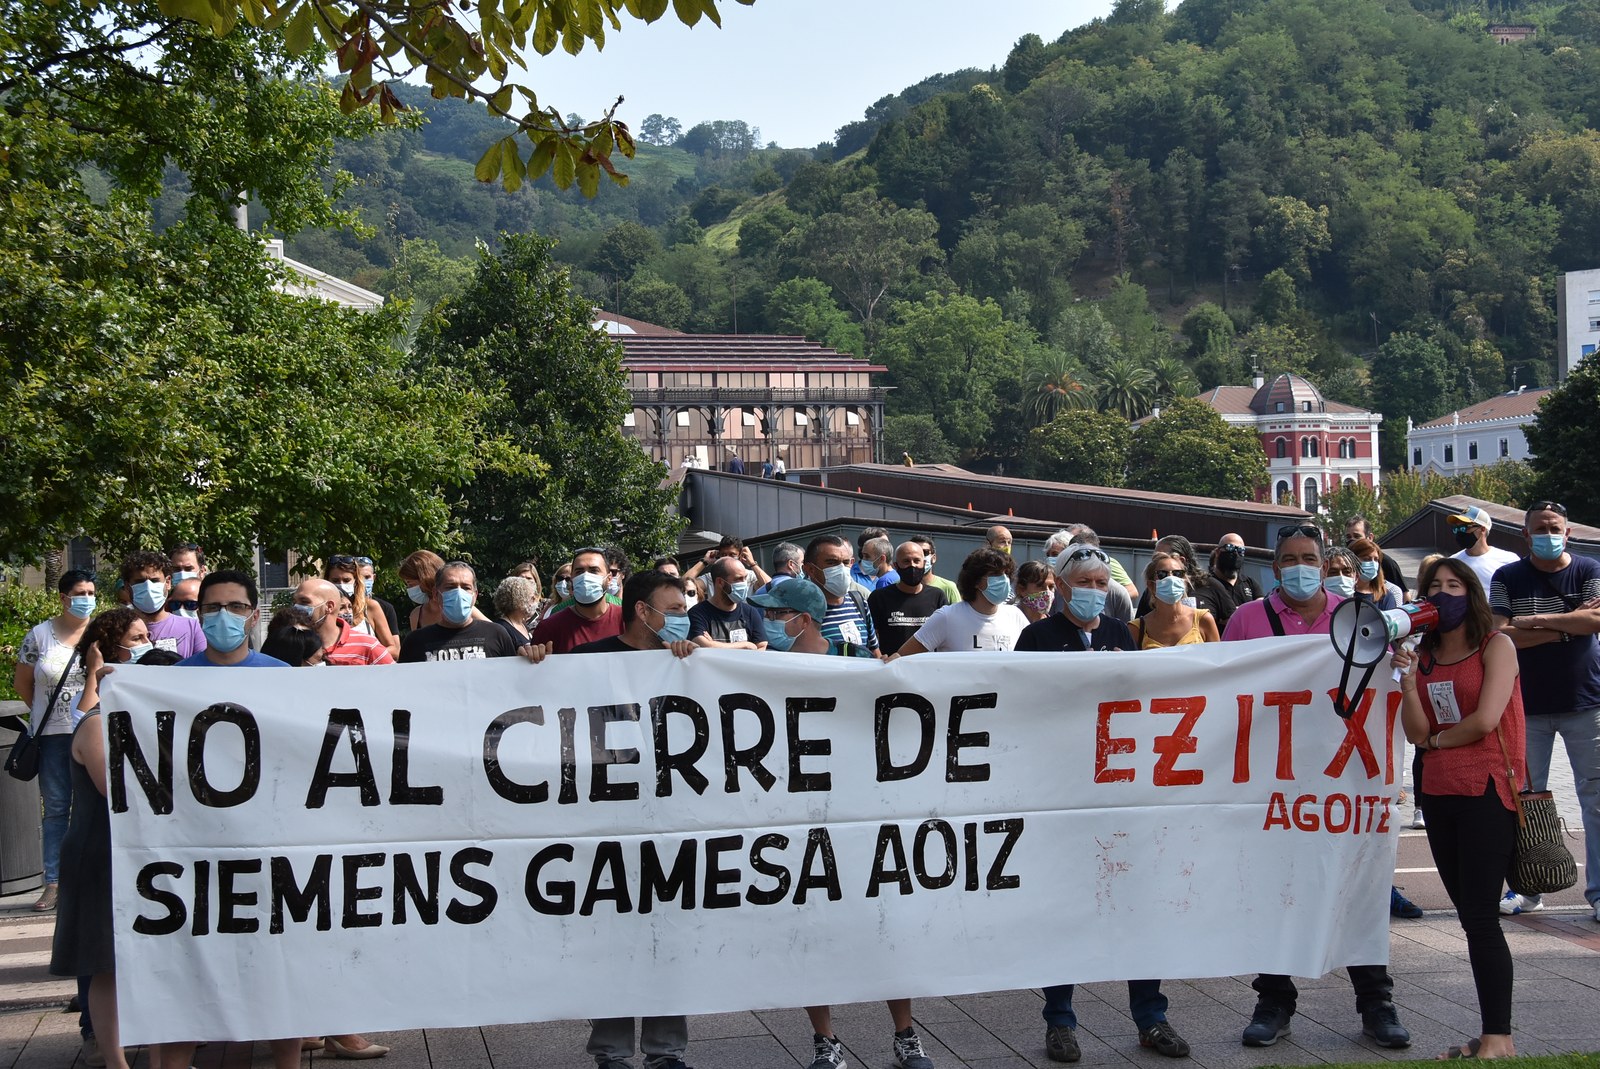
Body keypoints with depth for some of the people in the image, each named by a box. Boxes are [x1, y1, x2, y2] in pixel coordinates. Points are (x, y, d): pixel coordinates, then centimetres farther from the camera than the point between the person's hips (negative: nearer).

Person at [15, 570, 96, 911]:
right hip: (53, 734, 1)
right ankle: (53, 882, 10)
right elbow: (22, 684, 12)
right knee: (55, 808, 6)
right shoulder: (39, 636, 4)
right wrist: (48, 711, 10)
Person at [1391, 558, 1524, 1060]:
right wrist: (1408, 682, -11)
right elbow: (1417, 733, 3)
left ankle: (1498, 1037, -7)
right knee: (1470, 917, 8)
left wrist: (1436, 740, 2)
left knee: (1480, 916, -10)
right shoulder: (1424, 654, 12)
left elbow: (1485, 721, -12)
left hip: (1487, 791, -6)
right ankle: (1494, 1033, 13)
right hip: (1439, 794, 6)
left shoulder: (1496, 645, -2)